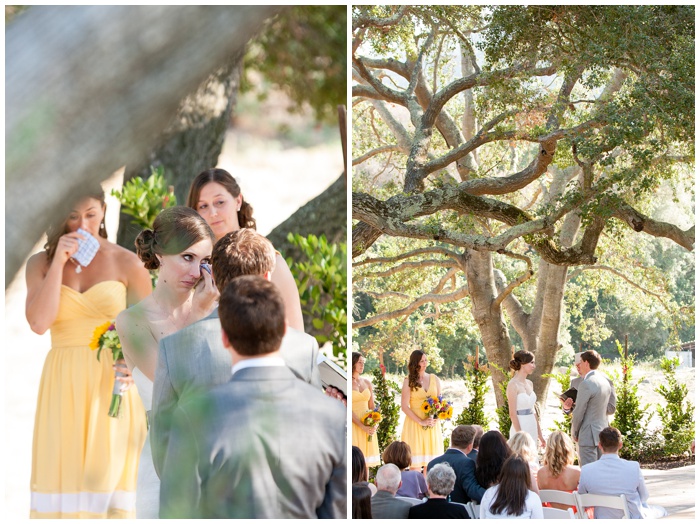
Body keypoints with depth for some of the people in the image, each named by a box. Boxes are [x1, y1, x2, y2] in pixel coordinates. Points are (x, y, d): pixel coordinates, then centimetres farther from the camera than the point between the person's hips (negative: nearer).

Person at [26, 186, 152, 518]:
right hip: (62, 389, 2)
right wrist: (59, 262, -8)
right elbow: (39, 323, -6)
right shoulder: (40, 263, 8)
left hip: (111, 388, -1)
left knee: (107, 476, -5)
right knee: (61, 477, -3)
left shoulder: (126, 263, 3)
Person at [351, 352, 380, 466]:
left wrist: (374, 425, -3)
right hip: (354, 425, -5)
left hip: (368, 426, 5)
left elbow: (372, 406, 14)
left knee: (365, 461, 5)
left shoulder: (367, 383, 13)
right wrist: (363, 426, -17)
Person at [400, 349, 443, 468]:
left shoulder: (434, 379, 11)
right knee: (416, 463, -7)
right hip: (414, 424, -3)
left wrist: (435, 418, -7)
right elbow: (404, 407, -5)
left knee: (430, 463, 0)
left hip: (432, 425, 3)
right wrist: (421, 421, -13)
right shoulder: (409, 381, 0)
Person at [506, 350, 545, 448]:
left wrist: (539, 433, 16)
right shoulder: (513, 384, -11)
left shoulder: (529, 383, 12)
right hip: (520, 428, -7)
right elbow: (512, 413, -14)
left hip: (532, 428, 8)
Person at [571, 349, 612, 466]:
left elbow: (579, 412, -14)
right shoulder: (605, 381, 11)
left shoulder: (586, 384, -16)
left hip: (588, 435, -9)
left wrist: (574, 433, -1)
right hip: (603, 433, 9)